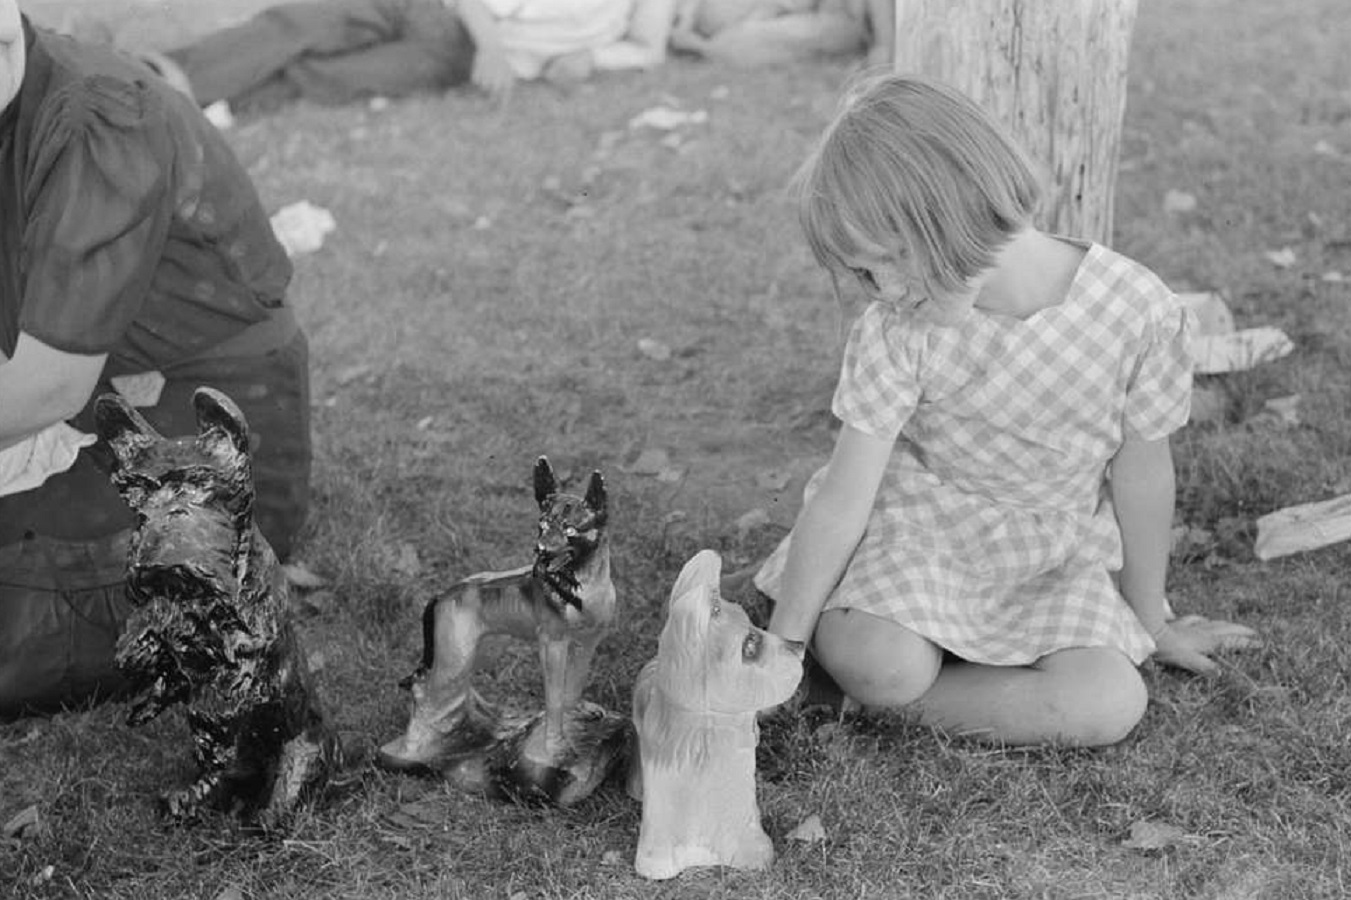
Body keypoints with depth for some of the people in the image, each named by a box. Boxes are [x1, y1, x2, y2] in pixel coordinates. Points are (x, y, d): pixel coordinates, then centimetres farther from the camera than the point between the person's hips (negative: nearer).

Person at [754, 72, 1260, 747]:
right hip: (918, 520, -2)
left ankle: (898, 699, -7)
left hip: (1055, 556, 2)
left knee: (1113, 704, -22)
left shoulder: (1139, 311, -22)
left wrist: (1149, 622, 6)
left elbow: (1141, 477, -9)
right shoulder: (896, 332, -20)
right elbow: (842, 501, -17)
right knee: (873, 661, -31)